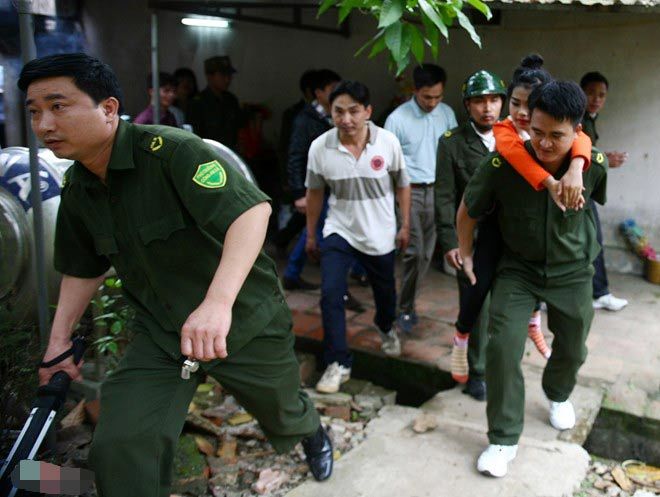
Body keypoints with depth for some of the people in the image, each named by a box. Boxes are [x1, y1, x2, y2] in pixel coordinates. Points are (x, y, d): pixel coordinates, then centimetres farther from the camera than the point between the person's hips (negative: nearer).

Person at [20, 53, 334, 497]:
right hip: (159, 334, 5)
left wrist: (217, 302, -47)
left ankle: (312, 432, 57)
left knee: (285, 422, 18)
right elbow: (84, 268, 16)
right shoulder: (76, 189, 1)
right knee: (118, 452, -10)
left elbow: (253, 209, -36)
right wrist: (59, 339, 13)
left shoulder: (172, 151, -23)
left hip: (245, 322, -5)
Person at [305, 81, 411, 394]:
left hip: (380, 235, 1)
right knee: (330, 294, -13)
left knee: (385, 290, 20)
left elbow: (402, 185, -1)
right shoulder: (320, 147, -14)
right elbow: (315, 192, 0)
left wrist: (405, 226, 1)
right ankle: (338, 363, 1)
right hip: (339, 233, 0)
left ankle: (386, 329, 54)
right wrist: (310, 234, 6)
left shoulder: (388, 142, -16)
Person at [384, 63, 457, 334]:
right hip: (409, 191, -4)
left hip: (437, 190, 4)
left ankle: (407, 297, 25)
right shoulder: (397, 119, -9)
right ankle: (405, 308, 6)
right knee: (414, 252, -8)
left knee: (427, 253, 8)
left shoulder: (447, 114, 3)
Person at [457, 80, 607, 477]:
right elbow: (468, 211, -9)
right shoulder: (502, 164, -27)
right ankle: (504, 439, 6)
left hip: (573, 270, 2)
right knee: (503, 347, -13)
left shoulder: (595, 165, -21)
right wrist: (466, 256, 2)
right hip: (518, 268, -2)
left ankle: (558, 394, 52)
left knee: (572, 350, 17)